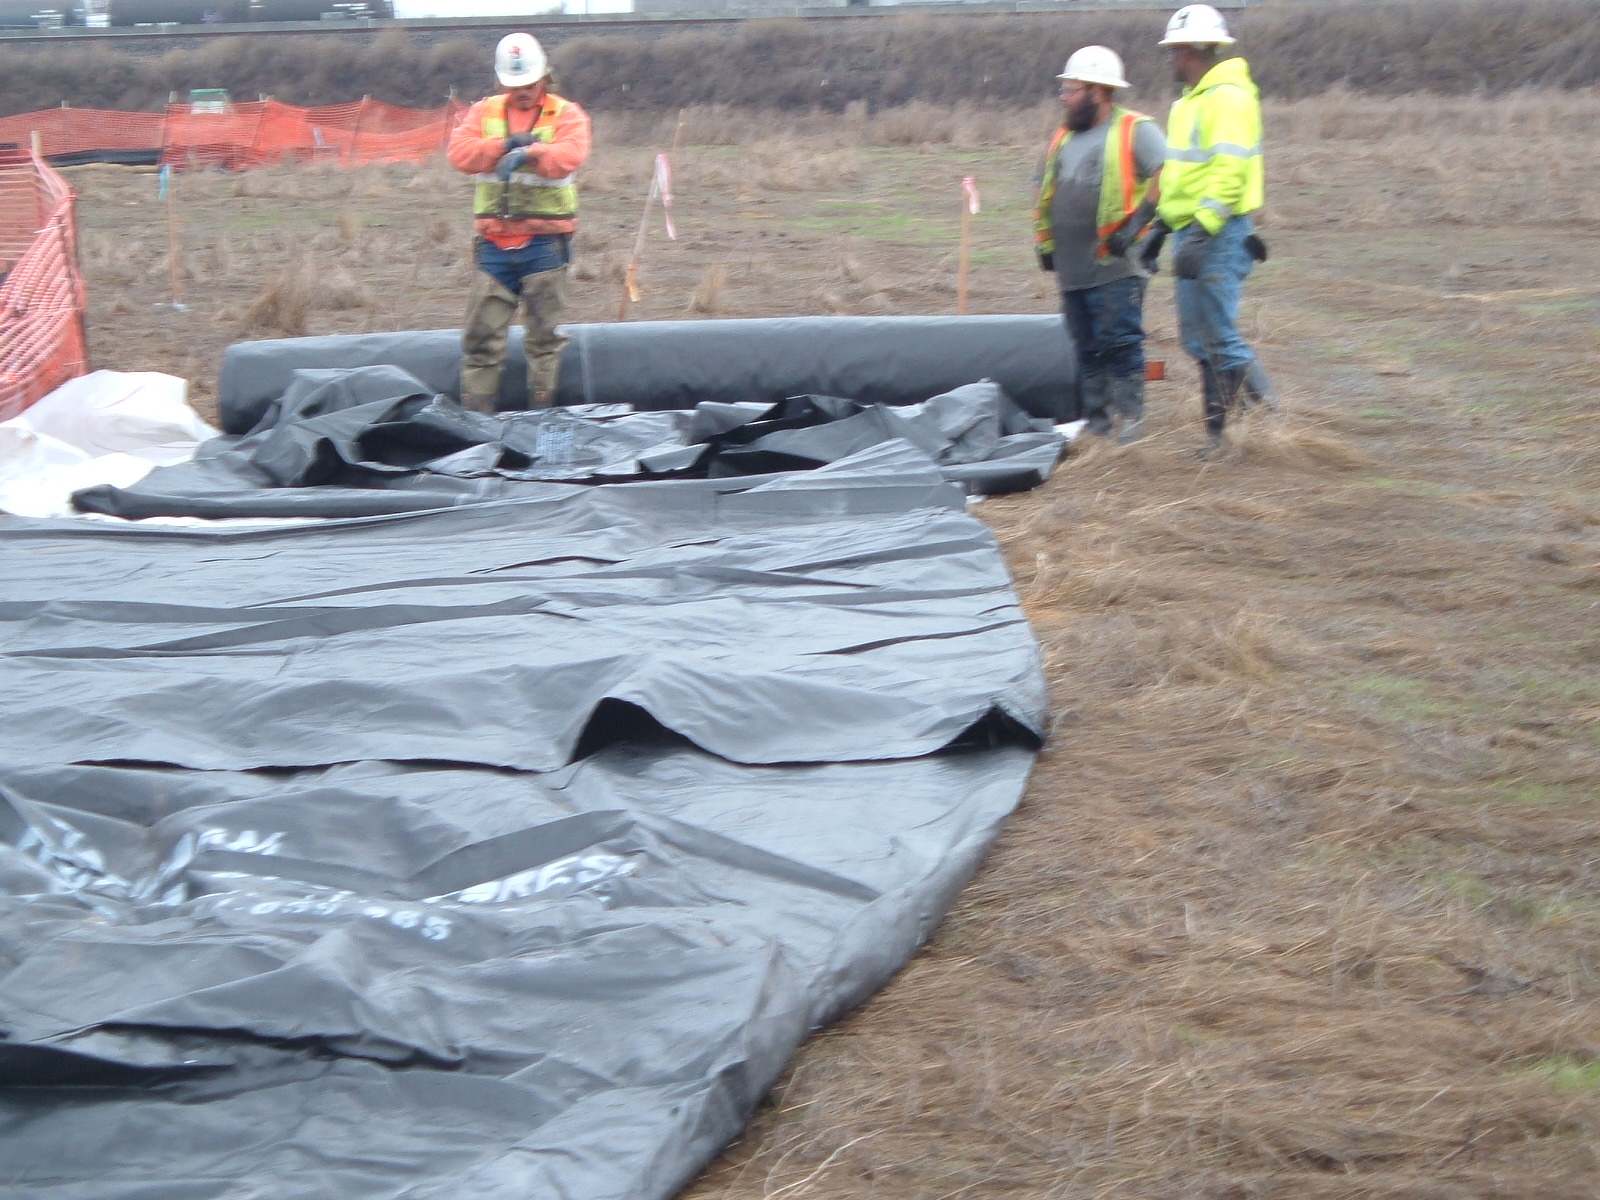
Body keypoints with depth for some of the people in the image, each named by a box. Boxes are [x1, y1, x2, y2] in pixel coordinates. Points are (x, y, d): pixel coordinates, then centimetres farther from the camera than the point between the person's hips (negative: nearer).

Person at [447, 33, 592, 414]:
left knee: (543, 333, 4)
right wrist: (505, 145, -16)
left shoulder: (566, 115, 3)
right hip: (493, 243, 2)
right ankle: (475, 413, 5)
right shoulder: (484, 112, 12)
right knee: (481, 334, 1)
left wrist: (532, 152, -33)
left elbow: (570, 155, -17)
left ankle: (541, 411, 11)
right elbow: (459, 151, -4)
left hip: (545, 242, -2)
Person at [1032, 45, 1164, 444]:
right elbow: (1047, 194, 27)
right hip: (1072, 268, 8)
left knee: (1120, 344, -7)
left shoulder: (1134, 131, -6)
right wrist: (1045, 242, 20)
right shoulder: (1064, 138, 18)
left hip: (1114, 267, -7)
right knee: (1087, 349, 11)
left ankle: (1132, 418, -1)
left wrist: (1139, 219, -21)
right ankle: (1096, 419, 18)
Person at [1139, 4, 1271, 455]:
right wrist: (1162, 226, 22)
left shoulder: (1228, 97, -14)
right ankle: (1219, 432, 17)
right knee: (1199, 341, 12)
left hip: (1219, 235, -10)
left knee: (1221, 338, -9)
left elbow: (1229, 173, -23)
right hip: (1193, 232, 10)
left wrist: (1200, 232, -28)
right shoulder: (1190, 101, 18)